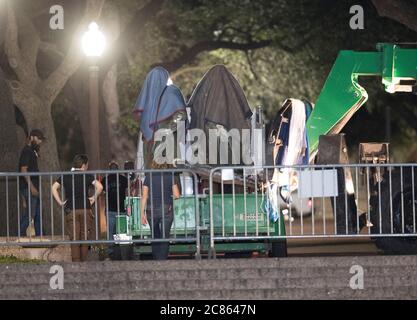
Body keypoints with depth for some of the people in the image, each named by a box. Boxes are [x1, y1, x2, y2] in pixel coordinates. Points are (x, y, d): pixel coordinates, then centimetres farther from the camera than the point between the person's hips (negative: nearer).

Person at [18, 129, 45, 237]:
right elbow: (23, 170, -19)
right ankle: (20, 235, -8)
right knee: (29, 214, -11)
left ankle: (39, 235, 13)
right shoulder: (26, 151, -12)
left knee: (38, 213, 10)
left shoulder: (33, 151, 18)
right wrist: (31, 186, -23)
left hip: (34, 187, 10)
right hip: (28, 187, -10)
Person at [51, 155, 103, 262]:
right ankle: (84, 261, 8)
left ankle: (76, 261, -6)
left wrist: (60, 202, 3)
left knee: (74, 238, 1)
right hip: (85, 209, -1)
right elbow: (99, 187, -12)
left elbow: (54, 188, 0)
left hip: (70, 210, 1)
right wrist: (94, 198, 2)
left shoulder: (66, 176, 7)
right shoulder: (87, 176, 0)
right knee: (84, 239, 7)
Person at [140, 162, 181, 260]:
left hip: (151, 210, 2)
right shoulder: (171, 176, -3)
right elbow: (177, 195, -4)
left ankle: (156, 260, 19)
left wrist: (142, 213, 0)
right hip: (167, 210, -2)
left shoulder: (149, 176, 0)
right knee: (165, 237, 3)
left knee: (155, 237, 16)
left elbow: (144, 196, -2)